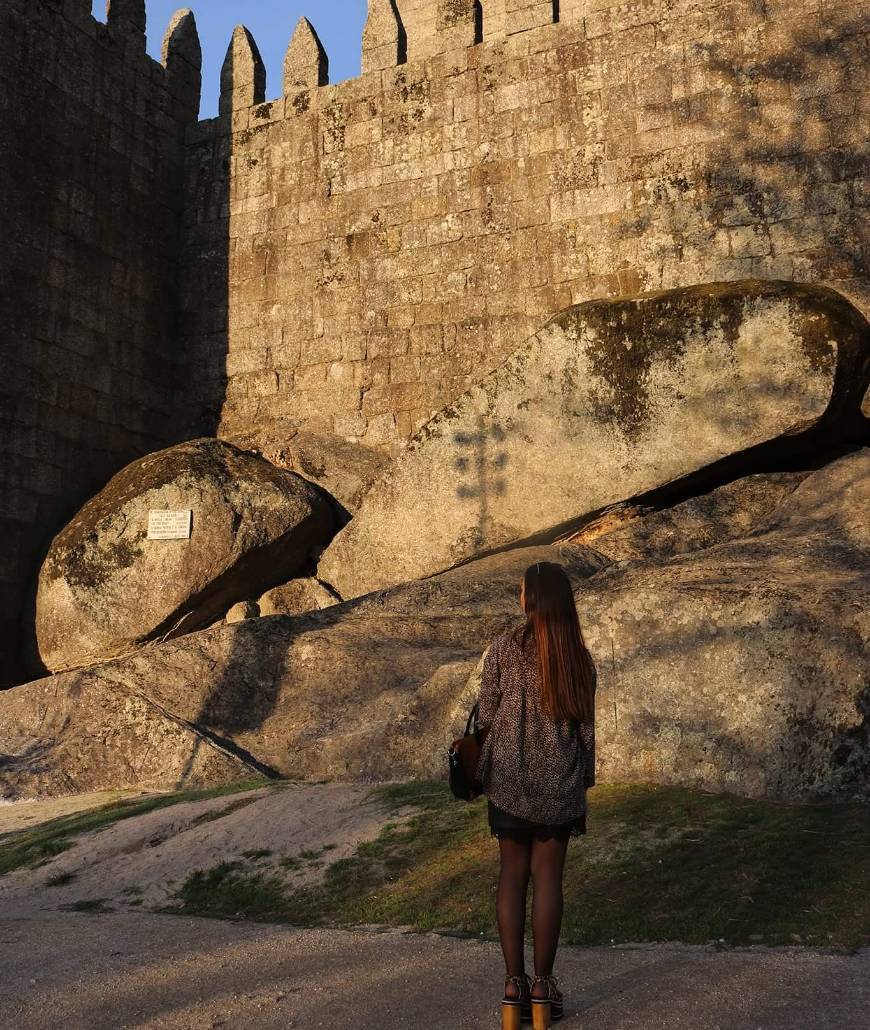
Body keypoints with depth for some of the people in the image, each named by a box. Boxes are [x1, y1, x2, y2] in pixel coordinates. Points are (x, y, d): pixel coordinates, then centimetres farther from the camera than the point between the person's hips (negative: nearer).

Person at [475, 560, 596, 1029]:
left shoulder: (503, 648, -9)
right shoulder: (578, 656, -5)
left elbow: (485, 715, -5)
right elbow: (585, 727, 0)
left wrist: (486, 770, 12)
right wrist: (583, 780, 13)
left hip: (509, 779, 0)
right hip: (560, 783, 1)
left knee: (512, 874, 9)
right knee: (548, 875, 8)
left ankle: (515, 988, 12)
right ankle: (542, 988, 14)